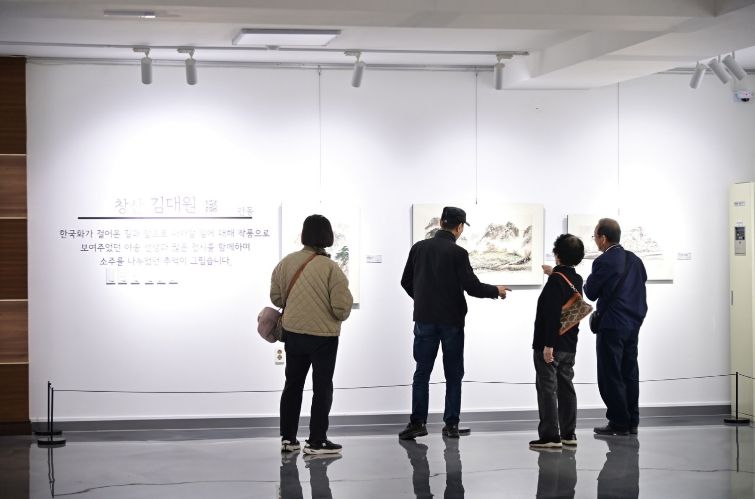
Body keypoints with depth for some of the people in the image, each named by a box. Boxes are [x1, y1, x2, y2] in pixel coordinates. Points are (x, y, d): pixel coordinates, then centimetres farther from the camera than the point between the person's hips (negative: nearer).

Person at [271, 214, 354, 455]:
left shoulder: (286, 262, -4)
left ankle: (287, 437, 21)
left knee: (293, 384, 17)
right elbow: (342, 308, -17)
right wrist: (339, 316, 5)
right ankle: (316, 442, 8)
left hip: (293, 333, 4)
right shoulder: (331, 268, -18)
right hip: (323, 335, -4)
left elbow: (276, 297, 5)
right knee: (322, 388, 6)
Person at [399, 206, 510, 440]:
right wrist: (497, 291, 5)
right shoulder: (458, 253, -12)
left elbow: (406, 282, 8)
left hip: (425, 319, 3)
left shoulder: (419, 248, 1)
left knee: (422, 372, 7)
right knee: (453, 374, 8)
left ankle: (417, 422, 2)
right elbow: (472, 287, -12)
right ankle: (451, 424, 8)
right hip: (451, 321, -3)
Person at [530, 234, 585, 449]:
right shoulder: (577, 280, 8)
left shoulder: (556, 280, -17)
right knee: (566, 387, 13)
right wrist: (554, 273, 39)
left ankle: (550, 435, -6)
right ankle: (568, 434, 17)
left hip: (550, 345, -8)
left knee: (547, 388, -4)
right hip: (569, 345, 8)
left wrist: (548, 344, -24)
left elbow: (552, 314, -23)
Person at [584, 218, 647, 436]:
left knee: (611, 375, 0)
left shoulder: (603, 262, -15)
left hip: (612, 326, -7)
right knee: (629, 373, 11)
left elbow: (591, 293, -8)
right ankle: (631, 421, 14)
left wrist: (589, 281, 13)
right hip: (633, 324, 7)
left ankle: (619, 423, 1)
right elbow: (642, 284, 13)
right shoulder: (634, 259, 8)